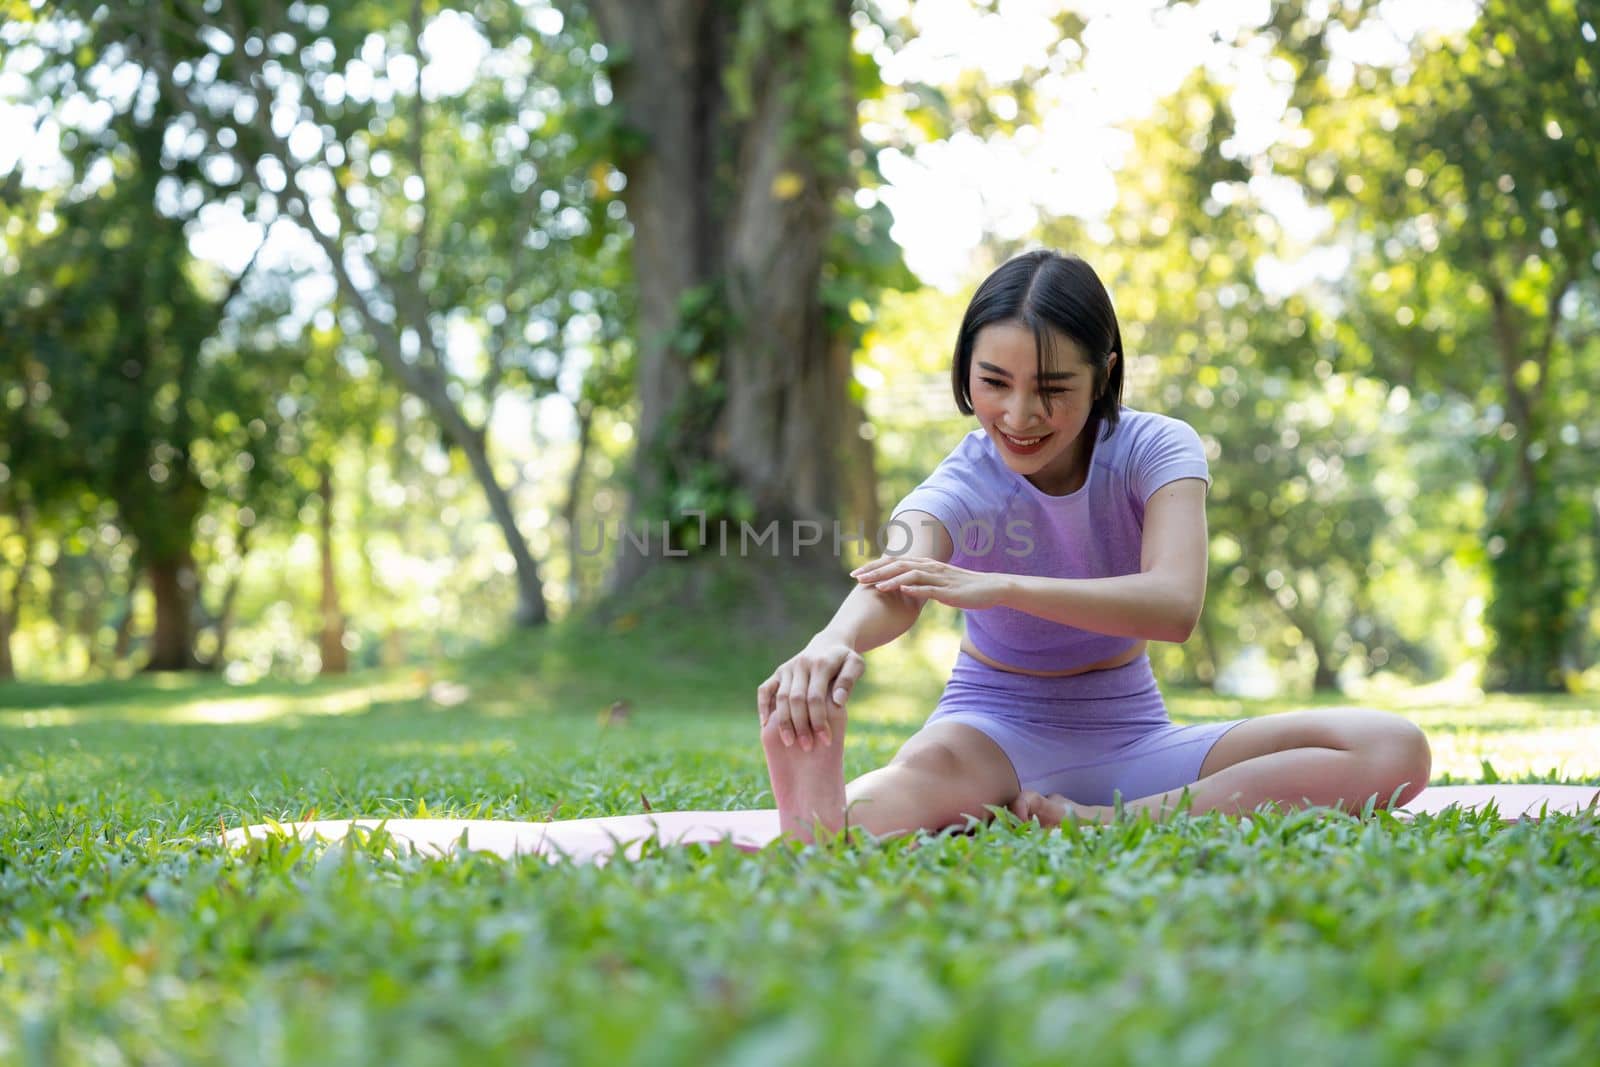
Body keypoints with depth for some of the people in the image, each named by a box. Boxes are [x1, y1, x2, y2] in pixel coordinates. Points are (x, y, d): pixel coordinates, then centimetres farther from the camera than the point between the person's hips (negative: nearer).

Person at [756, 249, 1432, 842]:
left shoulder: (1157, 449, -12)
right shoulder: (963, 486, -16)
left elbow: (1175, 605, -32)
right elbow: (891, 584, -41)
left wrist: (999, 587, -47)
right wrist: (836, 640, -68)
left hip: (1130, 739, 3)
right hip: (998, 733, -2)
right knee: (933, 766, -40)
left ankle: (1108, 823, -34)